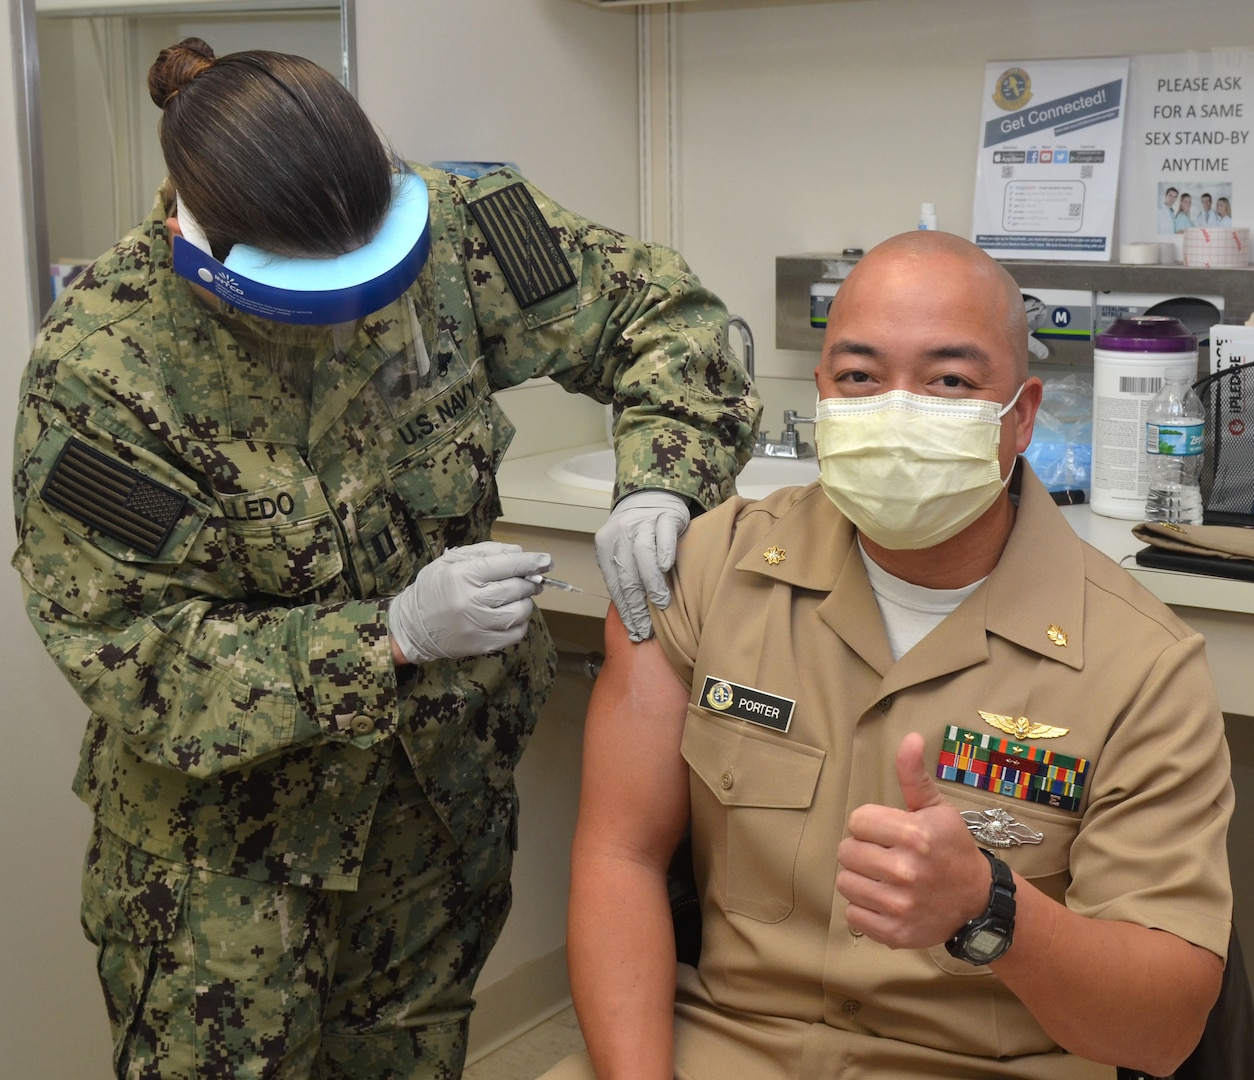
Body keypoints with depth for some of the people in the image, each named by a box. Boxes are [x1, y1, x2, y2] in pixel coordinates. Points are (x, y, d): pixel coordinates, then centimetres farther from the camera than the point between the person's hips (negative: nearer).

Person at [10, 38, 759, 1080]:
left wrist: (658, 481, -25)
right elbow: (139, 658, -22)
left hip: (447, 789, 4)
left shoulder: (441, 230, -16)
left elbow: (658, 304, -6)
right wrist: (392, 635, -33)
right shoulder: (98, 369, -24)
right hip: (227, 825, -3)